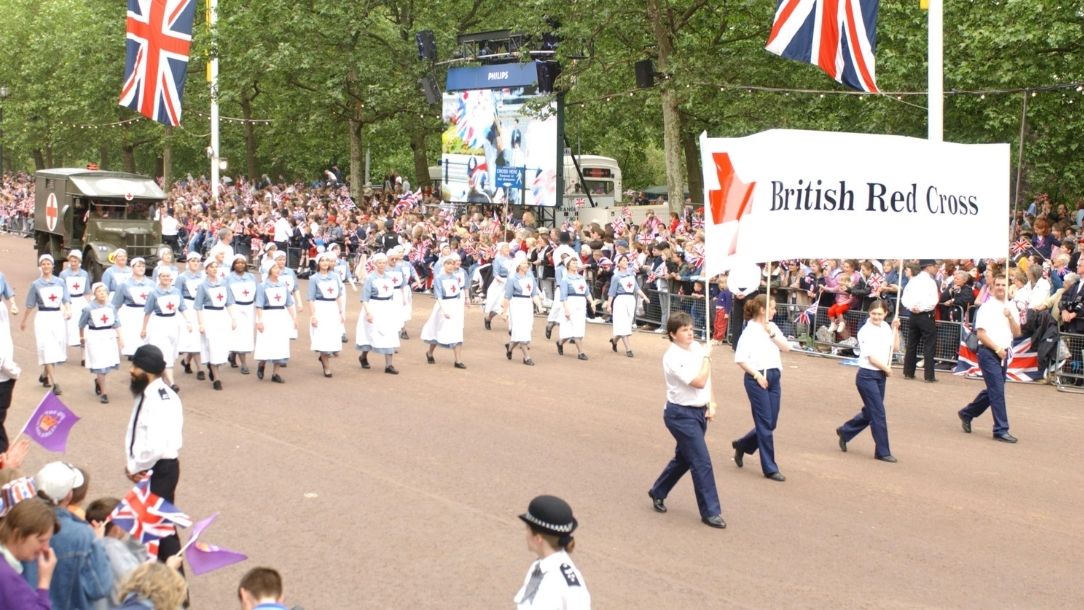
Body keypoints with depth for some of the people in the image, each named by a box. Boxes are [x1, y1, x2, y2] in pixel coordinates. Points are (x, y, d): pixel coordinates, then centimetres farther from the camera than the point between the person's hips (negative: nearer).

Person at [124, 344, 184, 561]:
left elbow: (155, 447, -31)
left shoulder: (158, 402, -26)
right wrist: (133, 463, -1)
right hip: (149, 468, 10)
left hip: (159, 469, -10)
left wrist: (135, 467, -15)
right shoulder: (147, 394, 5)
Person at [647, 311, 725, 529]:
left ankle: (658, 493, 39)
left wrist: (711, 404, 3)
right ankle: (710, 512, 0)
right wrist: (707, 357, -13)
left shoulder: (697, 347, 4)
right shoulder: (673, 357, -19)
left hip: (699, 411, 8)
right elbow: (699, 381, -23)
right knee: (702, 462, -8)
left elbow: (707, 380, 13)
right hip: (681, 414, -8)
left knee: (684, 458, 20)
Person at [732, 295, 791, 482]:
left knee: (770, 424, 10)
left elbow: (786, 347, 1)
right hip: (757, 379, -7)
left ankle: (741, 446, 34)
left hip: (773, 378, 7)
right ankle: (770, 468, 7)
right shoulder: (750, 330, -11)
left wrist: (772, 334, -12)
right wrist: (757, 375, -13)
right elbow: (740, 359, -14)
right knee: (765, 424, -2)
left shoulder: (772, 327, 9)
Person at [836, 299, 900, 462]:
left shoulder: (886, 327, 6)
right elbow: (871, 358, -15)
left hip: (880, 376, 7)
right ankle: (882, 452, 4)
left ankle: (845, 432, 37)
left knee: (870, 412, 16)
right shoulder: (866, 331, -14)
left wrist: (895, 329, 2)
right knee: (879, 414, -5)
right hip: (867, 376, -7)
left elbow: (895, 348, 9)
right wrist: (887, 369, -4)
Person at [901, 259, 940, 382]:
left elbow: (904, 299, 7)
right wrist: (922, 308, -9)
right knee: (929, 345, -1)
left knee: (912, 344, 14)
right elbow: (933, 301, -19)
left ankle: (908, 372, 18)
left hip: (913, 315, 7)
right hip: (926, 316, -6)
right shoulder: (930, 281, -11)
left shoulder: (913, 280, 9)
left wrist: (911, 307, -6)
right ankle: (929, 376, -2)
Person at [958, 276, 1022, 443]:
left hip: (1003, 354, 7)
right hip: (988, 352, -7)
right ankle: (1001, 430, -8)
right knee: (997, 391, -10)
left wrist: (1010, 317, -8)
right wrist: (997, 349, -14)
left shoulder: (1011, 308, 11)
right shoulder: (986, 307, -6)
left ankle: (967, 414, 33)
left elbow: (1017, 333, 7)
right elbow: (981, 334, -10)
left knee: (993, 391, 15)